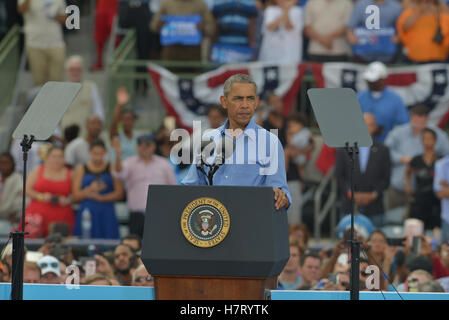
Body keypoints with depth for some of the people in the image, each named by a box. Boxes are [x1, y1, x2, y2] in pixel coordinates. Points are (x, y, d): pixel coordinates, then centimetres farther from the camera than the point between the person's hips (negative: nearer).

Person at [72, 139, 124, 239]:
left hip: (107, 214, 0)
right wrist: (90, 189, -15)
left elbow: (119, 194, 1)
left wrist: (101, 198, -11)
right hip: (87, 215, 0)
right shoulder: (81, 170, 9)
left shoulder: (112, 169, 8)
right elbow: (75, 196, 2)